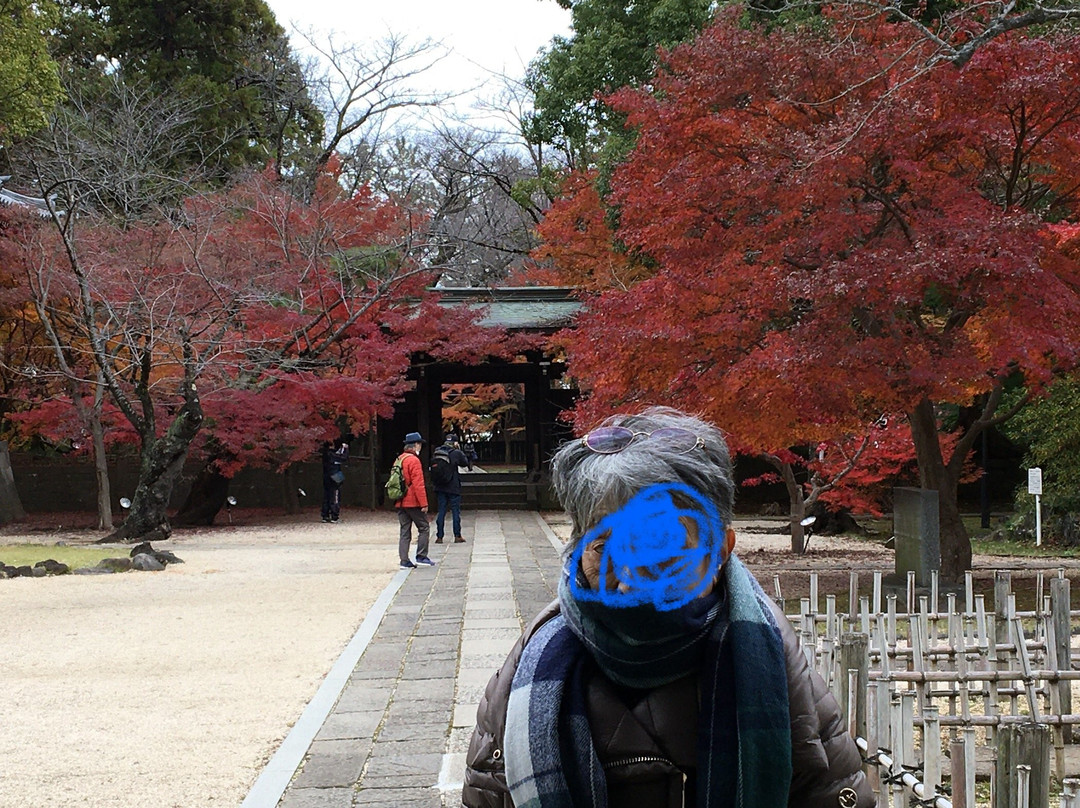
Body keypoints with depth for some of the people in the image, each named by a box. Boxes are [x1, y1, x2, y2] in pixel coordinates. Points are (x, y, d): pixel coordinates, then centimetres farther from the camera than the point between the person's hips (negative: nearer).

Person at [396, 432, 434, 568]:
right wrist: (424, 503, -17)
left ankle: (404, 561, 4)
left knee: (404, 531, 7)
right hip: (413, 502, -8)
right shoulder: (414, 460, -13)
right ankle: (421, 556, 1)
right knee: (424, 528, 3)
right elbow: (418, 484, -18)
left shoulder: (399, 460, 14)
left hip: (400, 503, 8)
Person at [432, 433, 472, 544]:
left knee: (441, 511, 8)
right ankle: (457, 536, 6)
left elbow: (433, 467, 8)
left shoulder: (436, 452, 2)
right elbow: (465, 463, 4)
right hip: (453, 488, -4)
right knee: (455, 511, 5)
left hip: (440, 487, 4)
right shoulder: (456, 453, -11)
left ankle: (439, 537, 6)